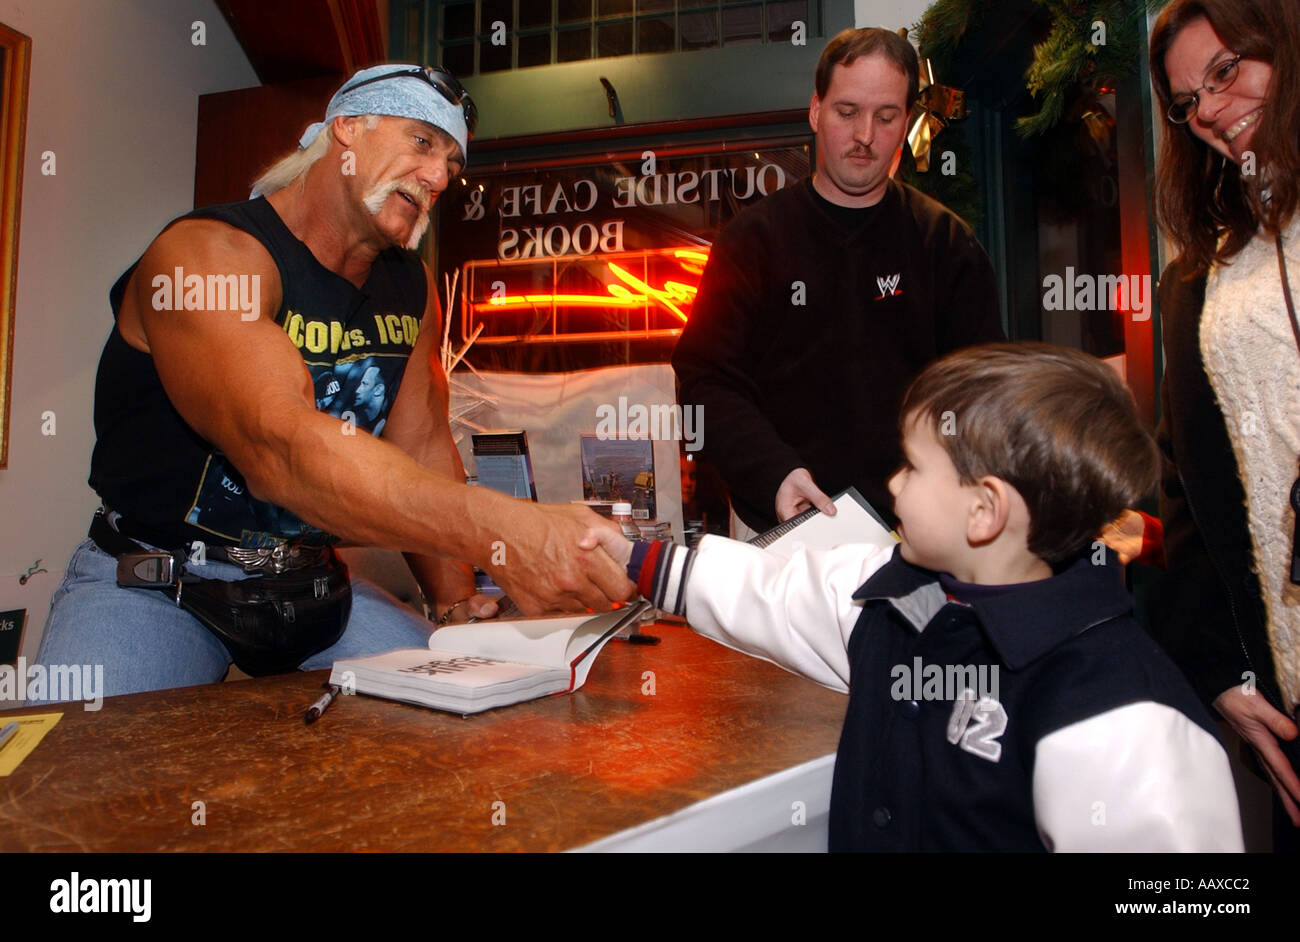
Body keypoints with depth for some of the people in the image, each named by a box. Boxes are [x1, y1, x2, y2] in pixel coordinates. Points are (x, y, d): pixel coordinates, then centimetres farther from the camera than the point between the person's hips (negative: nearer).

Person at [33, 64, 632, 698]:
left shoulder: (412, 288, 5)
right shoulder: (207, 254, -20)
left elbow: (421, 445, 5)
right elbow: (276, 448, -37)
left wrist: (459, 606, -7)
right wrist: (503, 532, -47)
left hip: (308, 584, 6)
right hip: (151, 588, -5)